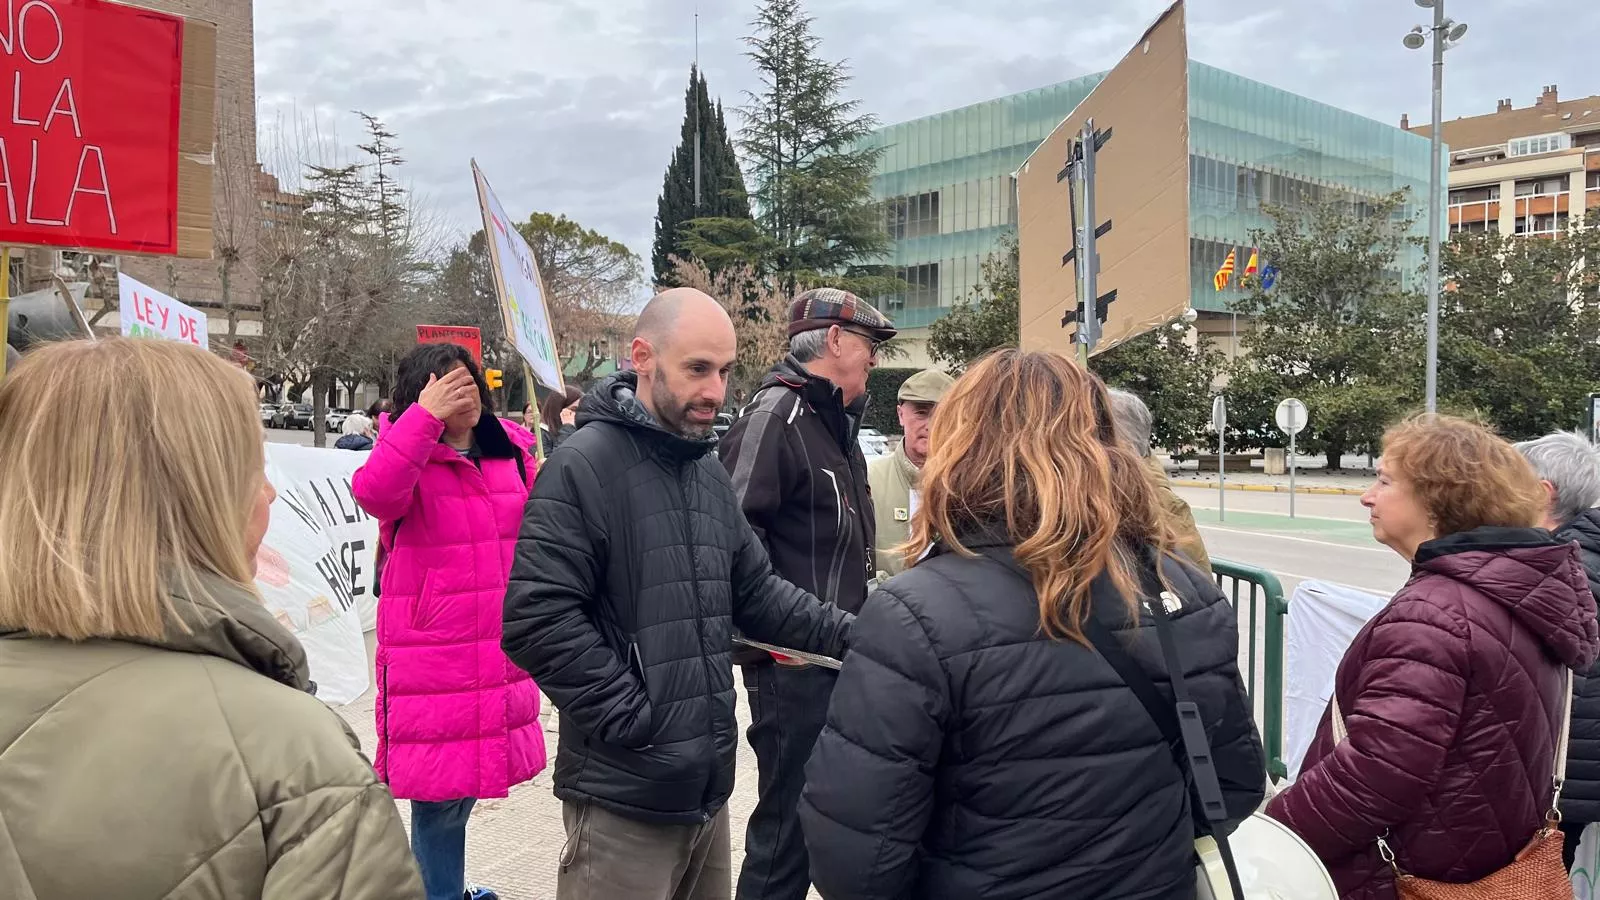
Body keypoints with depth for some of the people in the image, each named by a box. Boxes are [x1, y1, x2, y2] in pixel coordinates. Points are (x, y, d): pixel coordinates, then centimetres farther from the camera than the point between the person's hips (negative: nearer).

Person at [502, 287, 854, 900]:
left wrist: (849, 634, 2)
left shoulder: (709, 474, 12)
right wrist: (632, 716, -20)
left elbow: (755, 593, 15)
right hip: (625, 797, -7)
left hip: (707, 784, 8)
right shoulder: (585, 466, -15)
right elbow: (536, 620, -21)